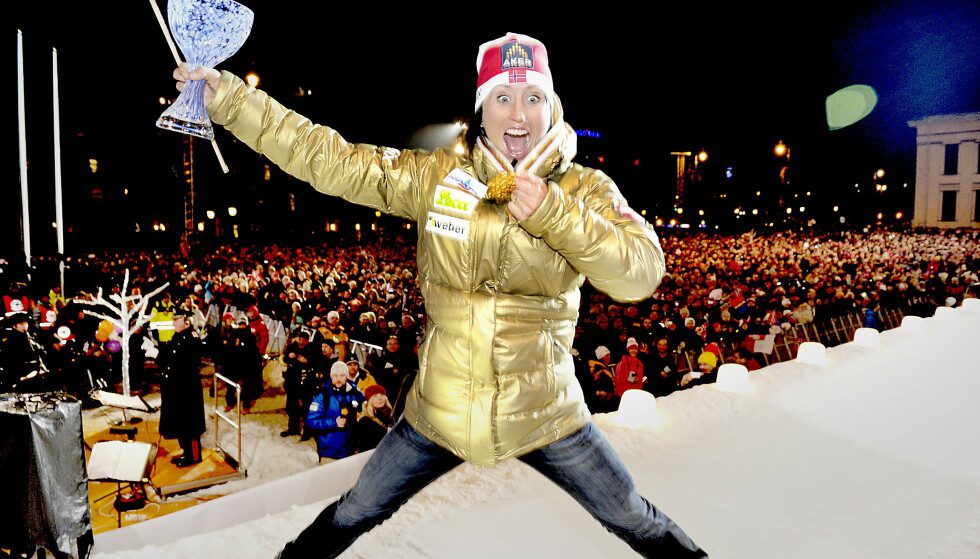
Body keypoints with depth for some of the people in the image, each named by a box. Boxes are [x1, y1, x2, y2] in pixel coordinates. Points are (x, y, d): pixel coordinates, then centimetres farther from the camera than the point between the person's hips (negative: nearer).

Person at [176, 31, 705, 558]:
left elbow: (642, 271, -19)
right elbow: (328, 158, -7)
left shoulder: (585, 190, -7)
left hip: (545, 416, 0)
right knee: (353, 515, 19)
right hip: (439, 414, 1)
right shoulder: (433, 176, -6)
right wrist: (227, 97, -9)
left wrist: (550, 213, -27)